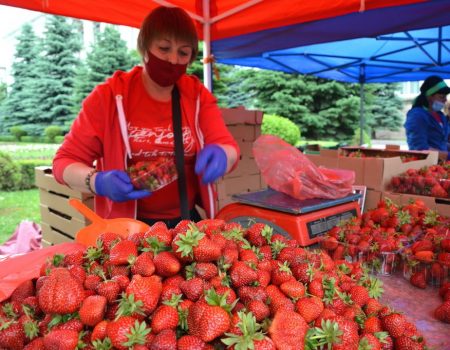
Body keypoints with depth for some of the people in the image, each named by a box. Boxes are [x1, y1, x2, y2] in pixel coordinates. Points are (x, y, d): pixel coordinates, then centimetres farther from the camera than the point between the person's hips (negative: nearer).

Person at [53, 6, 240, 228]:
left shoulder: (198, 95, 5)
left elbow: (229, 148, -1)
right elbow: (65, 161, -2)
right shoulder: (109, 95, -2)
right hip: (127, 228, -3)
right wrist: (99, 182, -22)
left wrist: (219, 155, -25)